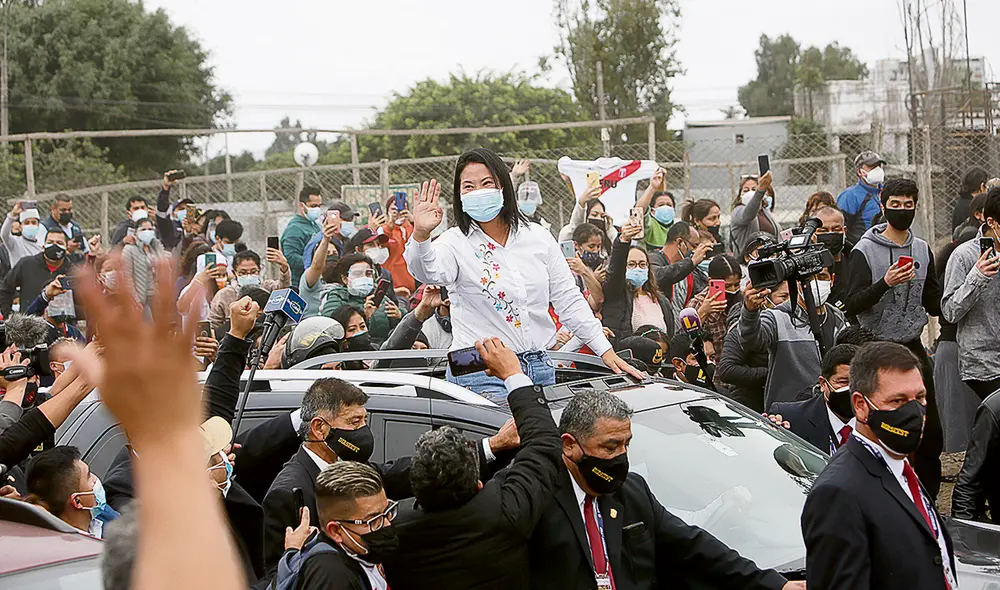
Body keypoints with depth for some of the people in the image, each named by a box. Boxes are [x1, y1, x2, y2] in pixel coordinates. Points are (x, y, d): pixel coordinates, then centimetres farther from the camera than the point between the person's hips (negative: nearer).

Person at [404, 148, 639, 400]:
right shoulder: (456, 243, -3)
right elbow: (428, 271, -26)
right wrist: (420, 235, -47)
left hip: (539, 368, 4)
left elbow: (569, 300, 12)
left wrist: (606, 351, 7)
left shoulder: (538, 238, 9)